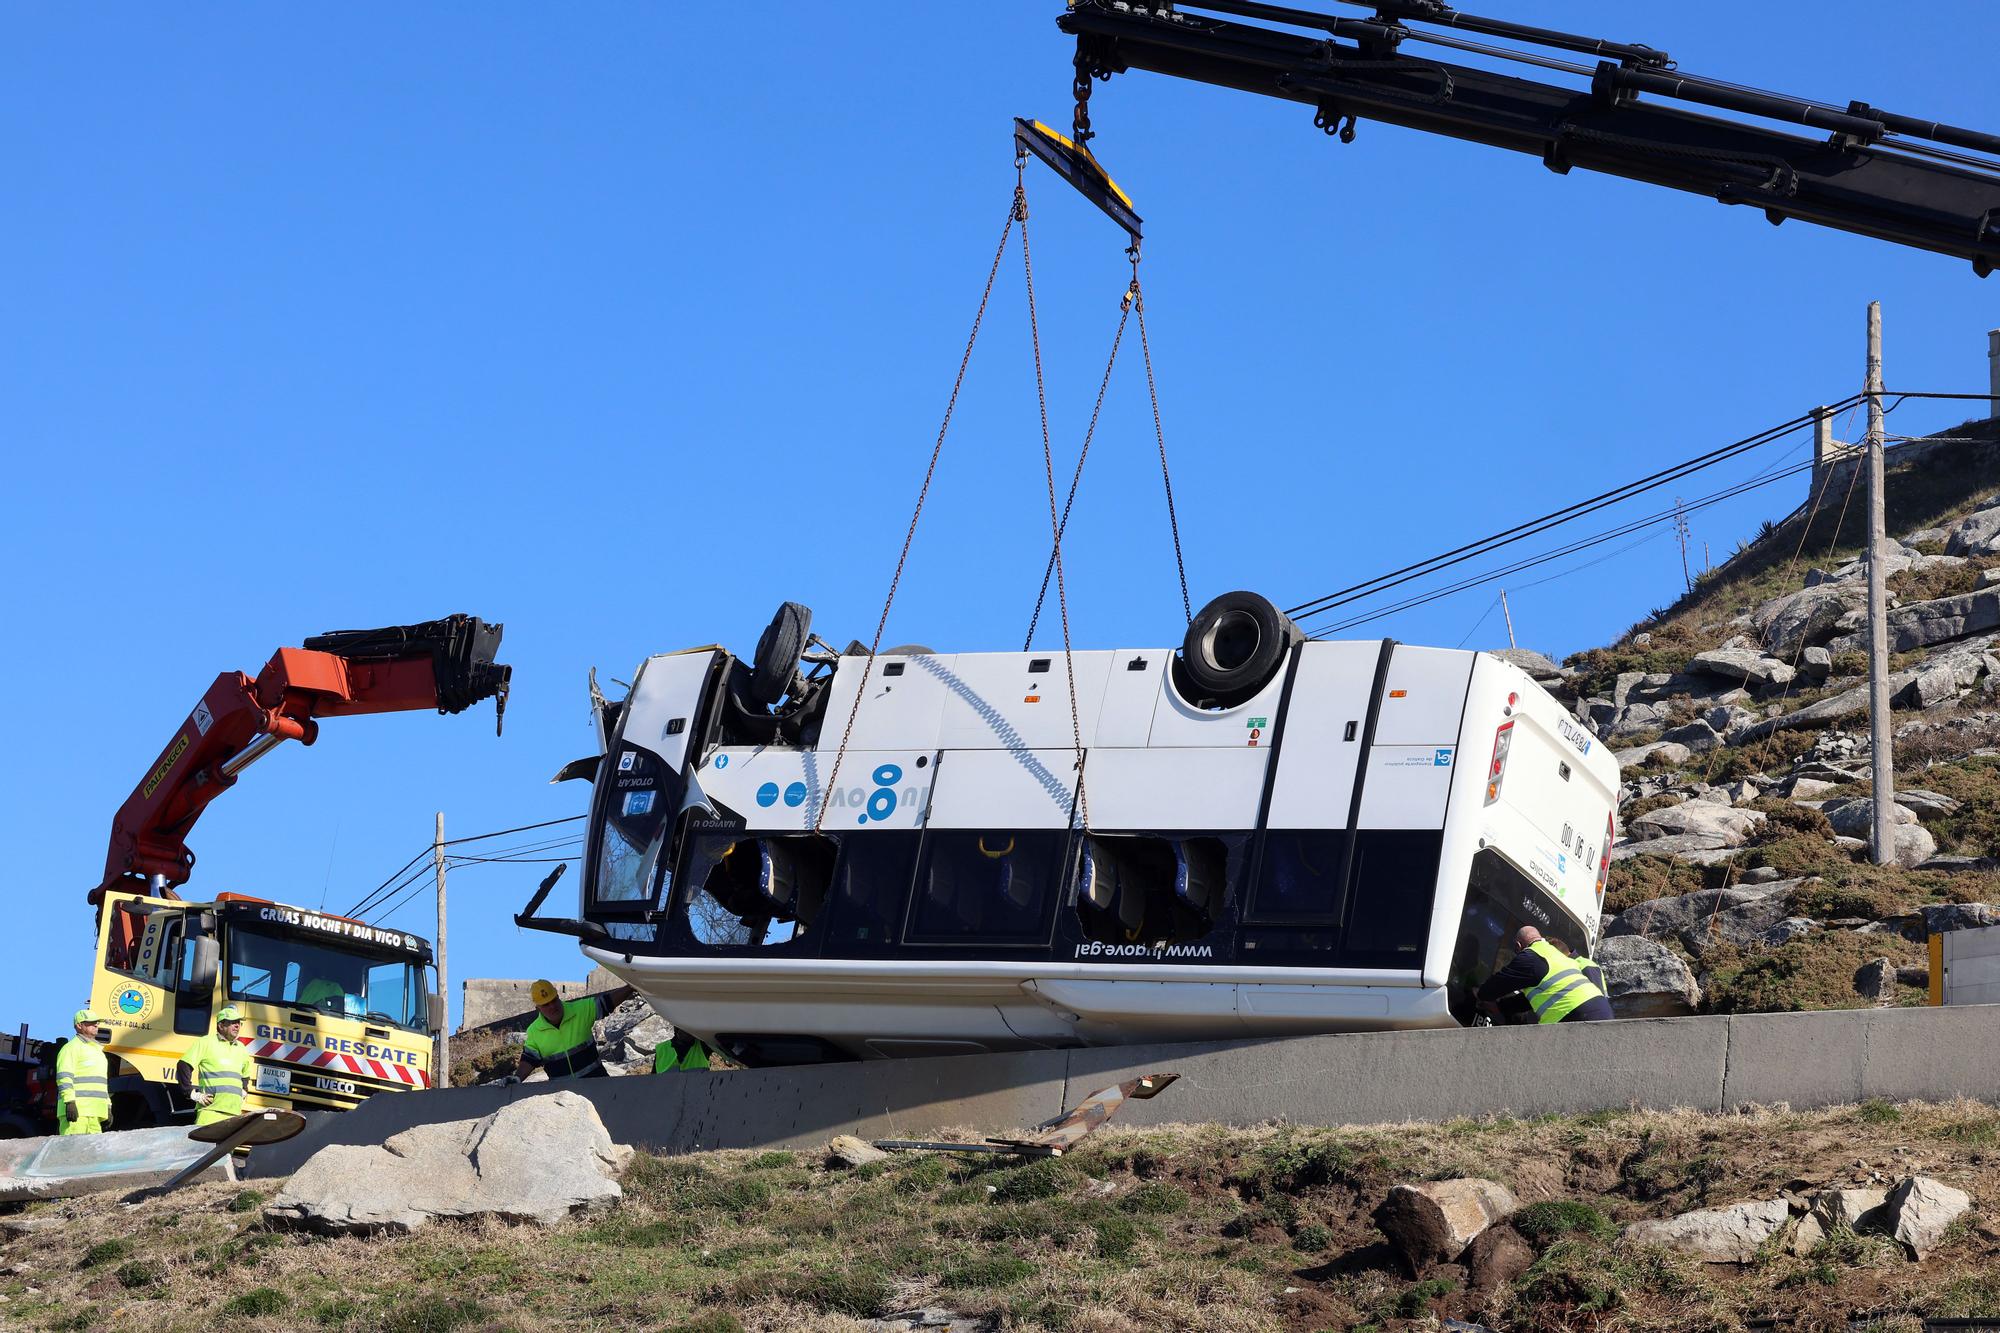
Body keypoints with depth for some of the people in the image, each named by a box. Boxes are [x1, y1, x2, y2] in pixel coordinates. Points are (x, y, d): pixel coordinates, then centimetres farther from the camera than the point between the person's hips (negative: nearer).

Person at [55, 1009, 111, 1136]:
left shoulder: (97, 1050, 27)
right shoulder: (72, 1047, -1)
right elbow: (64, 1077, -12)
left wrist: (108, 1108, 25)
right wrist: (70, 1102, -22)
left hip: (94, 1112, 9)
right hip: (77, 1110, -9)